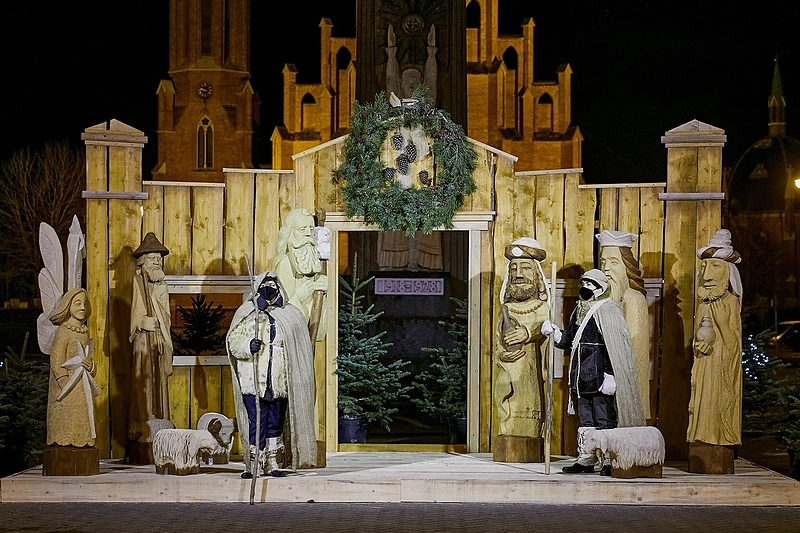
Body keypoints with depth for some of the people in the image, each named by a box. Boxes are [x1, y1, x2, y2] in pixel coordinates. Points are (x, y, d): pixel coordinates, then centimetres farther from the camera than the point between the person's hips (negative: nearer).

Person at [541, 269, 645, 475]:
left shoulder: (607, 311, -10)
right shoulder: (580, 310, 16)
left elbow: (614, 347, -16)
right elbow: (569, 340, 21)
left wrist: (610, 375, -22)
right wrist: (554, 332, 2)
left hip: (599, 373, -8)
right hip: (581, 373, 8)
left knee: (604, 419, -6)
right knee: (586, 418, 12)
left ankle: (609, 461, -3)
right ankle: (585, 460, 18)